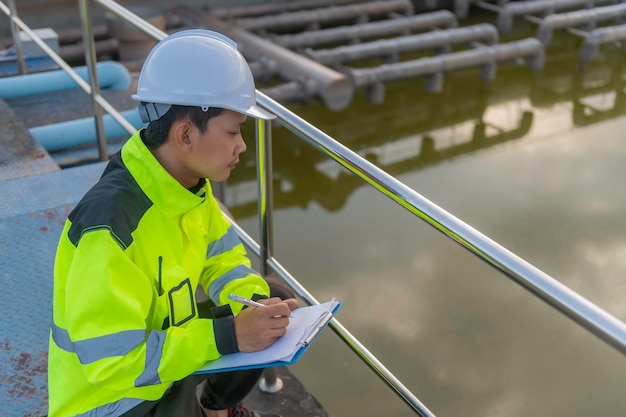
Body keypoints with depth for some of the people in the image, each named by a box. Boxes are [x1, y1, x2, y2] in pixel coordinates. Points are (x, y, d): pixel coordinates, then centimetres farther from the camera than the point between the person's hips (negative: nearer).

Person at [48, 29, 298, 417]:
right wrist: (227, 336, -32)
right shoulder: (110, 222, -34)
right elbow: (110, 359, -32)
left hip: (164, 334, 8)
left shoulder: (188, 179, -9)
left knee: (276, 303, 6)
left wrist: (256, 303, -16)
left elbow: (222, 255, 3)